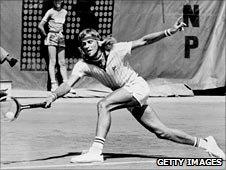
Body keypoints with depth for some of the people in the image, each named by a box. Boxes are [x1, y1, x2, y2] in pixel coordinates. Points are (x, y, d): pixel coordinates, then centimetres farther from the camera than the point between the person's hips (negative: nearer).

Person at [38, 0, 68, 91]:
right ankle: (53, 84, -10)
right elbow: (40, 26, -6)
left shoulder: (64, 12, 7)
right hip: (52, 38, -5)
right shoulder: (50, 12, -6)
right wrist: (46, 35, 2)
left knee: (62, 62, 4)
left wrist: (62, 34, 12)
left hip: (61, 38, 5)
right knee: (52, 61, -7)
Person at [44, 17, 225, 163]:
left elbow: (144, 41, -14)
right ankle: (203, 143, 23)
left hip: (138, 87, -6)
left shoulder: (116, 50, -18)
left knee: (103, 105, -28)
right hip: (128, 98, 6)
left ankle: (96, 151, -33)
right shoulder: (83, 65, -9)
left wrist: (169, 32, -24)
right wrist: (54, 95, -40)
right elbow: (68, 84, -19)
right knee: (162, 132, 7)